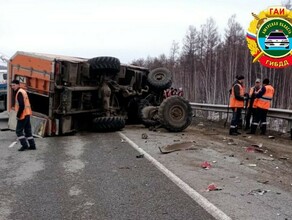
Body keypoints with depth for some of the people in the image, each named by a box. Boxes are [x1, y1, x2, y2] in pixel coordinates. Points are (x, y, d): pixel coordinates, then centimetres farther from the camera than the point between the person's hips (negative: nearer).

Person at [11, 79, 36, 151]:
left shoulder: (19, 92, -14)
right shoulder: (23, 91, 16)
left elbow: (21, 105, -23)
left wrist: (18, 115, -16)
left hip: (23, 115, -9)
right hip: (27, 114, 9)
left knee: (18, 131, -2)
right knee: (28, 130, 12)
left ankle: (24, 145, -3)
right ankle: (32, 145, 13)